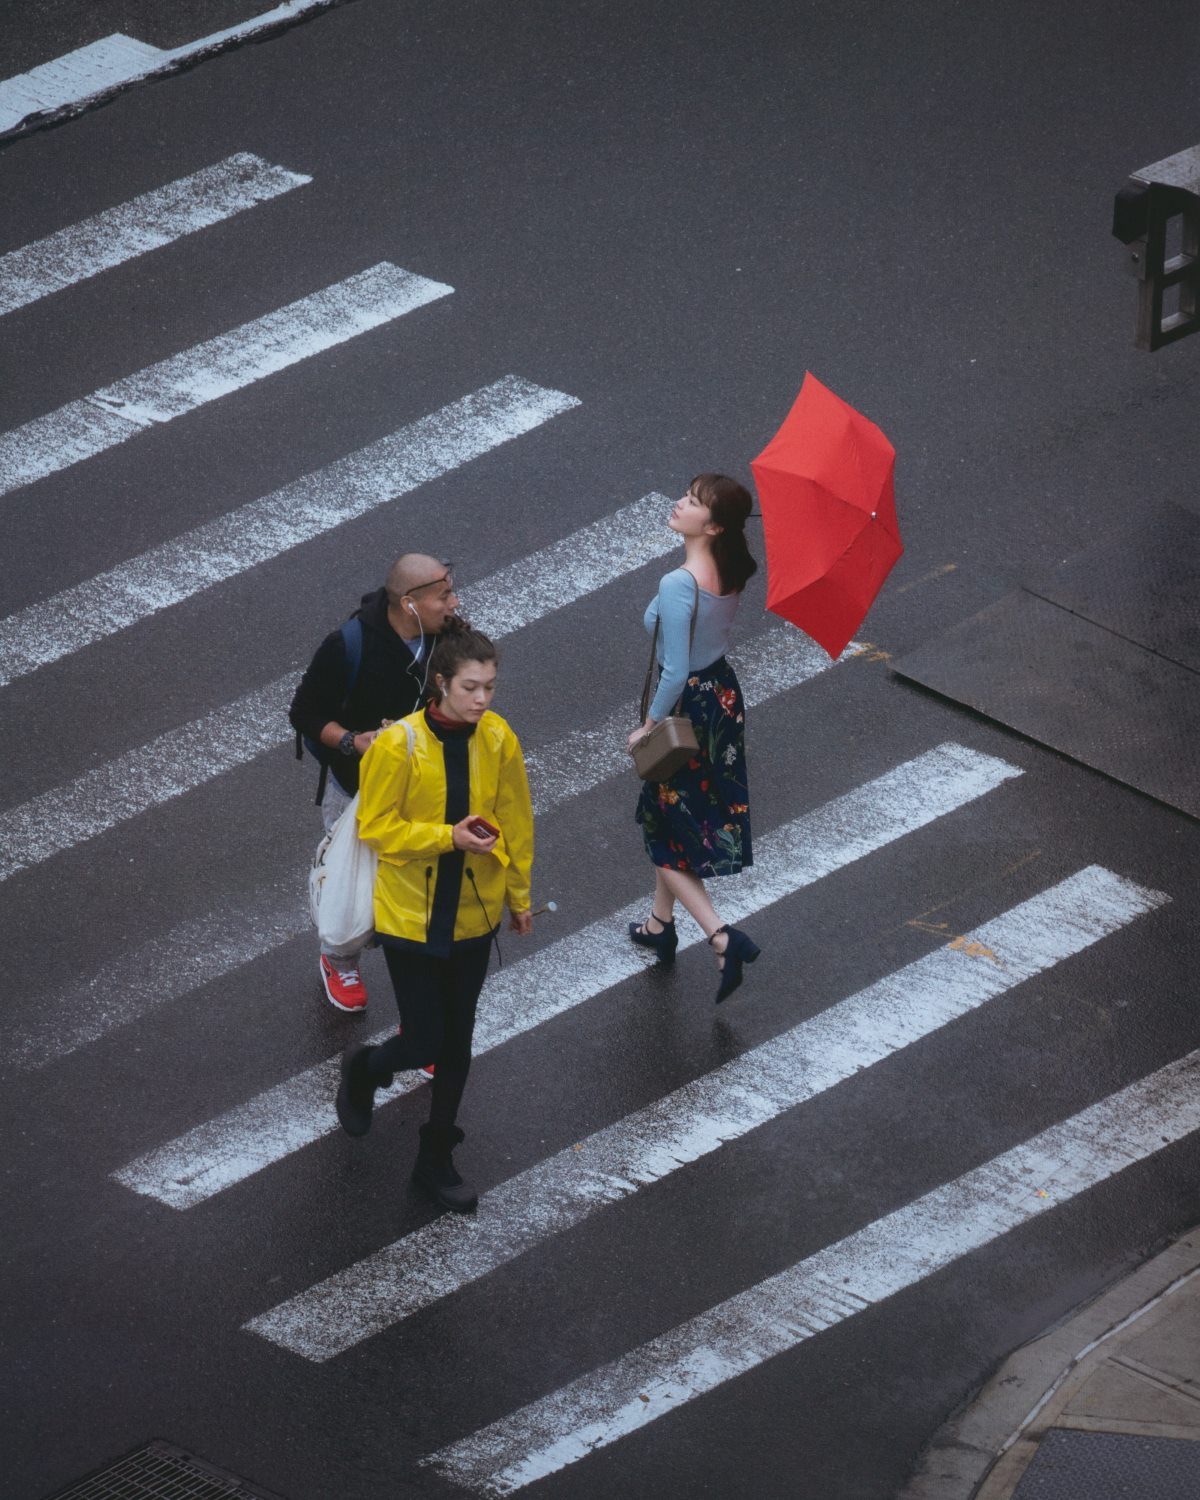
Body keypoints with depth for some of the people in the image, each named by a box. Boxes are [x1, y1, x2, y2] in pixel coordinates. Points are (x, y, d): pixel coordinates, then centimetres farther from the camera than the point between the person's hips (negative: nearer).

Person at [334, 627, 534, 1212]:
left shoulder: (498, 740, -7)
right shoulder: (398, 744, -20)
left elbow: (515, 820, 5)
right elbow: (377, 827, -14)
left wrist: (519, 895, 12)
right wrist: (450, 837, -25)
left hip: (472, 915, 4)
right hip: (411, 915, -4)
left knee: (457, 1043, 12)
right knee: (423, 1040, -1)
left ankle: (437, 1160, 28)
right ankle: (362, 1070, 35)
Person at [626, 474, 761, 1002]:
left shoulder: (678, 587, -30)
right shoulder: (731, 572, -7)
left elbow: (676, 673, -26)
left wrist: (648, 727, -15)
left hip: (688, 707, -8)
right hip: (725, 697, 8)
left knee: (667, 837, 7)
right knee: (669, 818, 27)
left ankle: (723, 939, -4)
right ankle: (660, 924, 43)